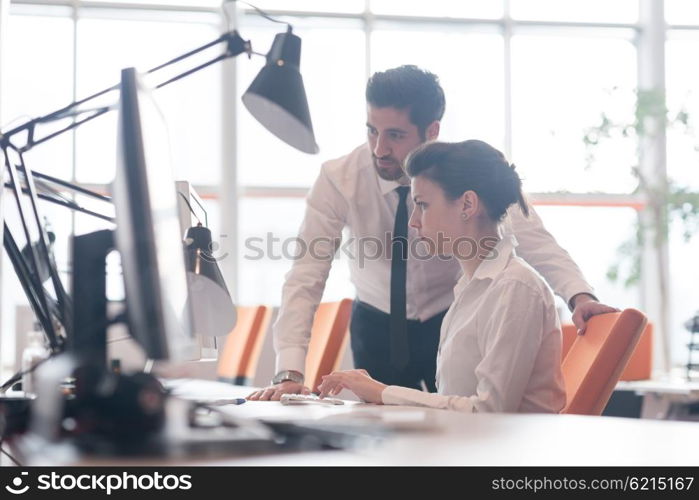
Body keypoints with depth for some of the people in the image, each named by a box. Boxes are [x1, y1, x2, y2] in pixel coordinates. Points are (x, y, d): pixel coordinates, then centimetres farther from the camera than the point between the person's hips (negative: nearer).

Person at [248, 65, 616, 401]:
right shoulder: (338, 178, -22)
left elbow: (532, 241, -29)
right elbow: (306, 276, -26)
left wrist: (579, 295, -49)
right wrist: (290, 373, -36)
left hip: (453, 322, 0)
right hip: (376, 327, 0)